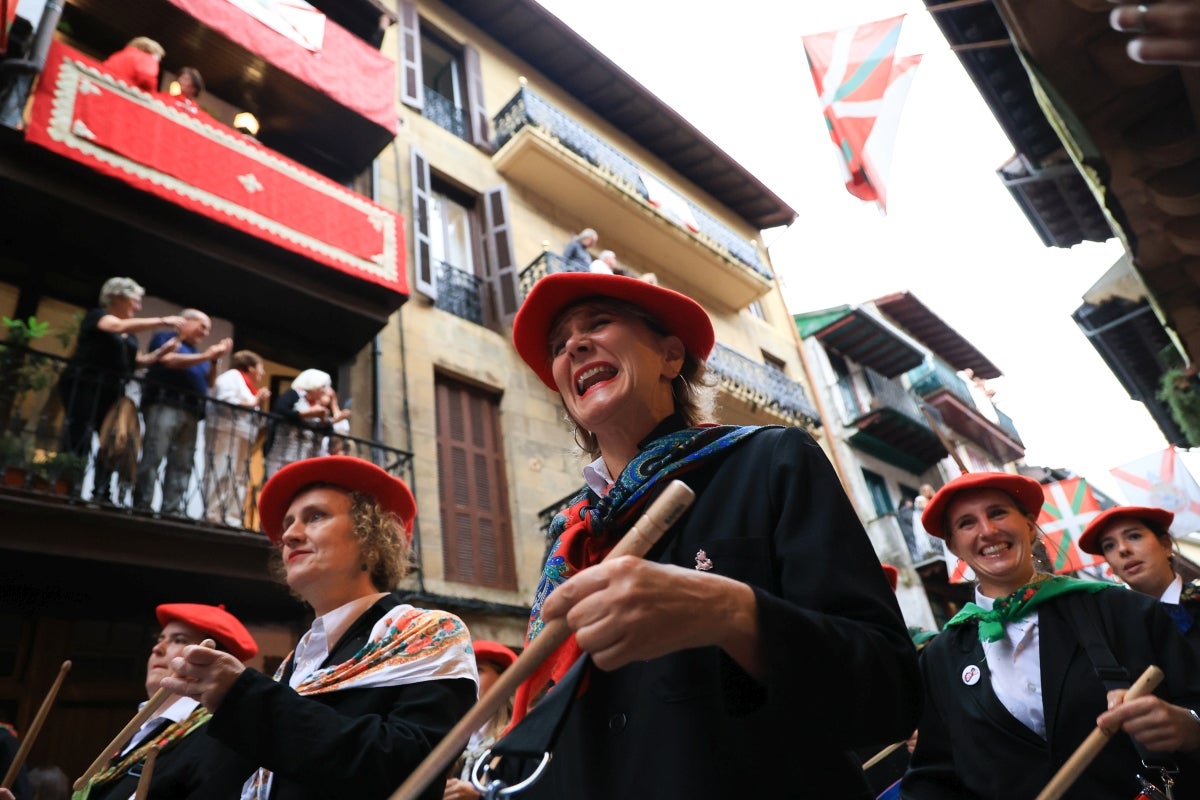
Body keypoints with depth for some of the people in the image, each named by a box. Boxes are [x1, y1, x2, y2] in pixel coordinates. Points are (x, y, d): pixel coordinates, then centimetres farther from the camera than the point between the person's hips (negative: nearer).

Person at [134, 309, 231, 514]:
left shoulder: (196, 353, 27)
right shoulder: (165, 338, 10)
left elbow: (209, 382, 18)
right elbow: (170, 361, -9)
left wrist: (214, 359, 3)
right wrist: (206, 356, -7)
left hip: (191, 412, 7)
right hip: (165, 404, -7)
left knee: (182, 464, -1)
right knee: (152, 457, -12)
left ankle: (172, 511, -3)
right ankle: (141, 506, -12)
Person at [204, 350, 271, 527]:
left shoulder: (247, 385, 26)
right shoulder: (231, 376, -1)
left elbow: (256, 416, 25)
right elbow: (226, 403, -16)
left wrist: (262, 403, 10)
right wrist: (254, 402, -11)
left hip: (242, 436, 9)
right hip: (226, 432, -9)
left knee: (239, 478, 3)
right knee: (221, 475, -13)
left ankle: (233, 520, 1)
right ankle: (213, 517, -14)